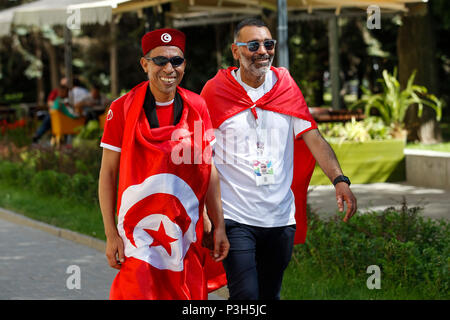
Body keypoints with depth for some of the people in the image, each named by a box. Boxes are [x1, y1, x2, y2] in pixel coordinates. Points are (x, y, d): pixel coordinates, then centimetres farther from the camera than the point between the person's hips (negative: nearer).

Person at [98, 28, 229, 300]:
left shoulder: (197, 107, 5)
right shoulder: (123, 109, -4)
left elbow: (210, 170, 9)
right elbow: (108, 174, -1)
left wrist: (219, 227, 6)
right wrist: (111, 234, -5)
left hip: (187, 234, 3)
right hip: (138, 235, -3)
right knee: (136, 292, -11)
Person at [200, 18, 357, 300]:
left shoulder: (286, 87, 7)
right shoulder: (216, 91, -2)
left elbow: (313, 138, 1)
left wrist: (339, 179, -13)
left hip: (281, 218, 4)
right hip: (235, 219, -4)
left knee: (270, 295, 14)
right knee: (246, 296, -16)